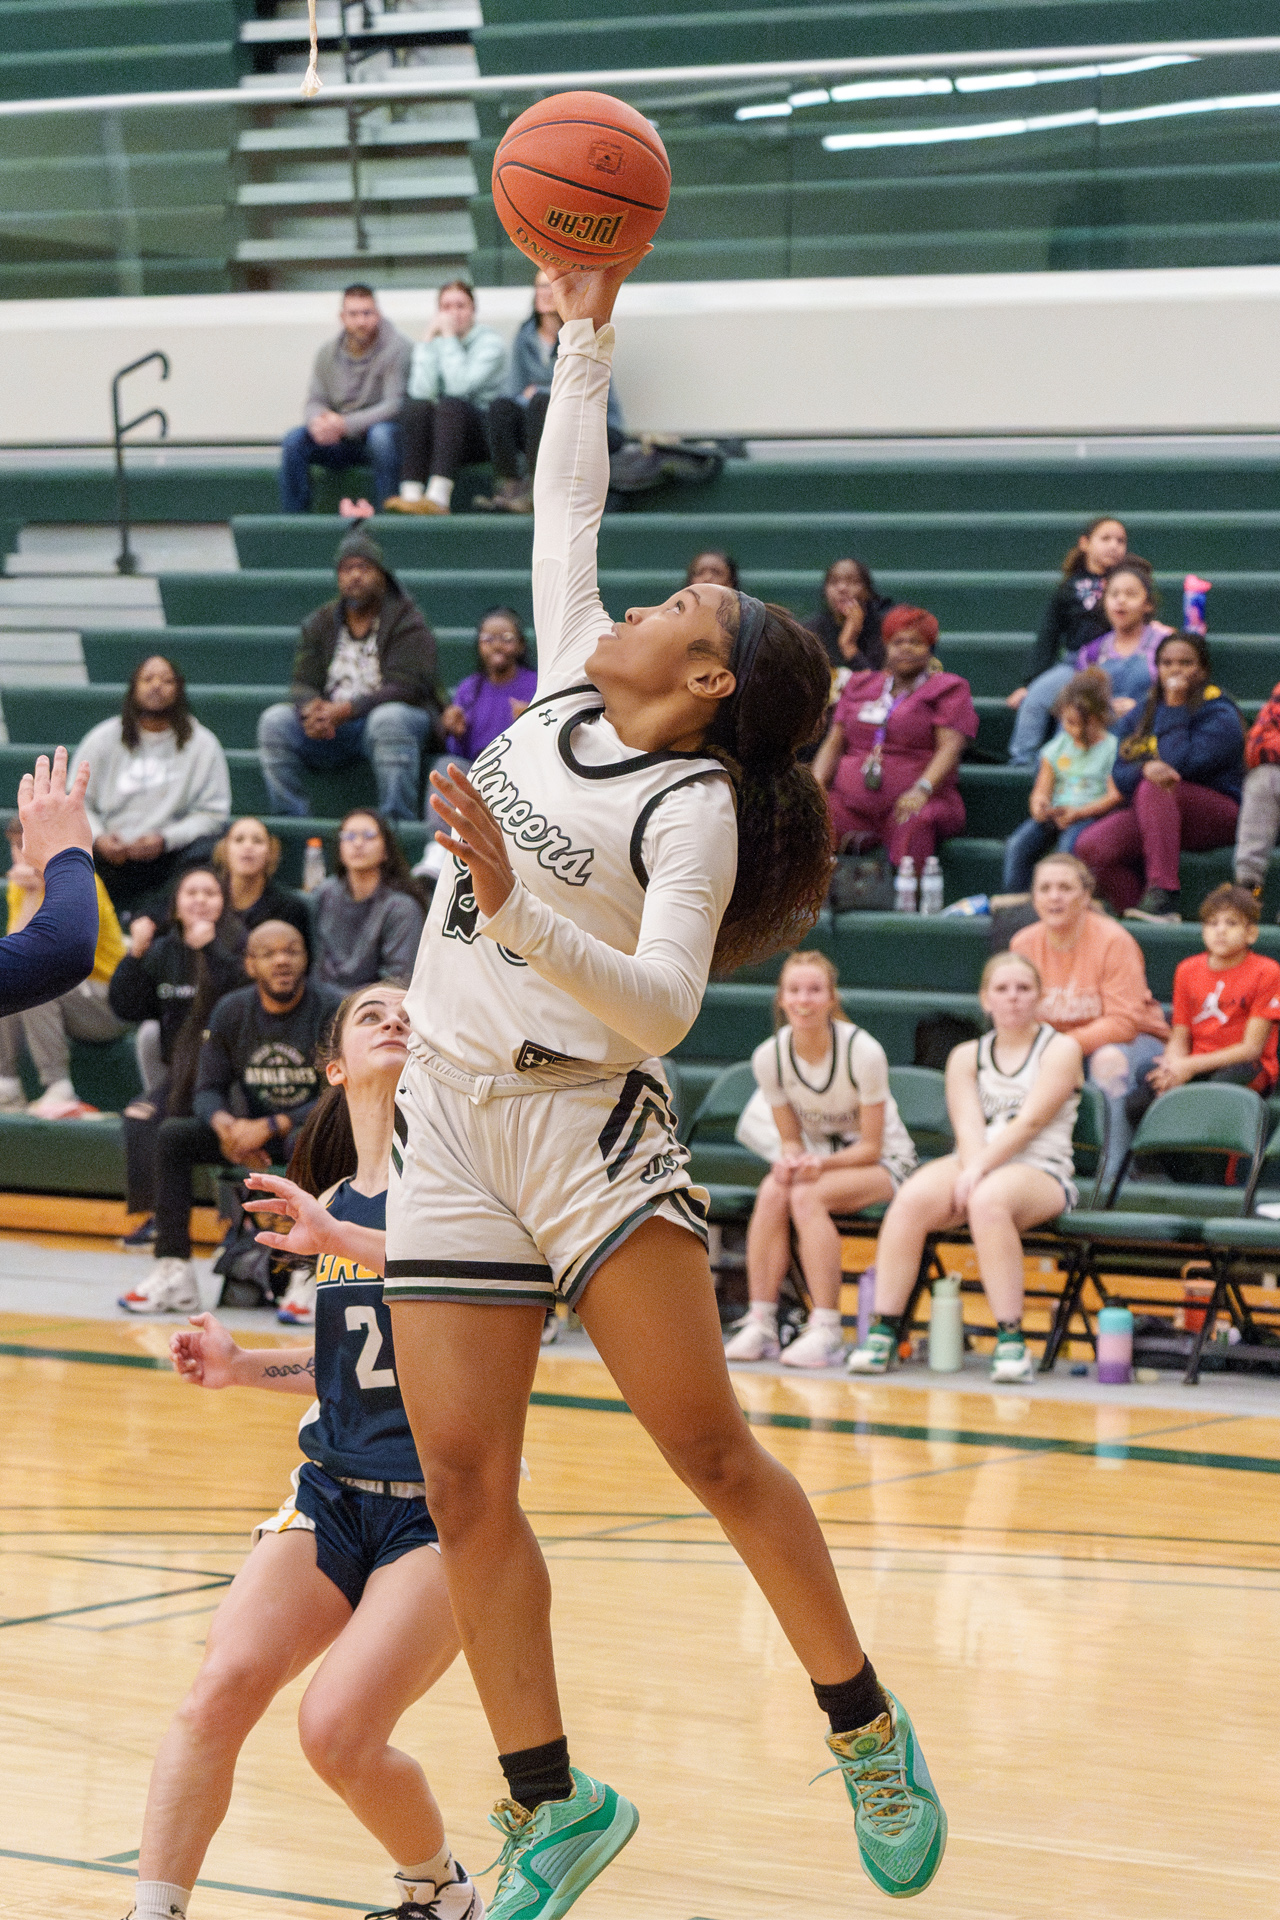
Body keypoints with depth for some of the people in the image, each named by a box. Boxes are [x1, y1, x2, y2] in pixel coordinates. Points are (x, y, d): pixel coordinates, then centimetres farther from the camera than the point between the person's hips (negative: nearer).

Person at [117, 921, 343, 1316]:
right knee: (172, 1134, -15)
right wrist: (225, 1125, -23)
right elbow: (208, 1089, 1)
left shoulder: (331, 1010, -14)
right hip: (252, 1126, 5)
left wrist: (270, 1127, -26)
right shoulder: (230, 1012, 0)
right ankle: (173, 1274, -17)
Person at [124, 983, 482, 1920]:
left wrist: (343, 1239, -31)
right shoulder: (334, 1200, 14)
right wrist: (241, 1366, 10)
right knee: (222, 1686, -18)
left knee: (337, 1731, -18)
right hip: (334, 1490, 5)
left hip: (442, 1506, -5)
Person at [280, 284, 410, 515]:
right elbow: (315, 401, 6)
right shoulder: (328, 353, 6)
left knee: (381, 434, -38)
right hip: (340, 445, 4)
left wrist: (345, 424, -27)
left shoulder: (396, 347, -11)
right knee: (294, 440, -20)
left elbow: (395, 405, -19)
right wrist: (317, 421, -21)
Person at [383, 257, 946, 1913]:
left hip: (589, 1122, -6)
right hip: (450, 1124, 6)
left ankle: (866, 1726, 10)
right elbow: (565, 499, 20)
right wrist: (585, 331, 20)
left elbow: (661, 1006, -24)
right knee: (461, 1478, 0)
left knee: (707, 1445, -7)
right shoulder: (565, 689, 8)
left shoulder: (693, 808, -11)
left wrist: (511, 906, -34)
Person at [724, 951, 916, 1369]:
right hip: (818, 1158, 4)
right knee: (772, 1193, -29)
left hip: (882, 1162, -4)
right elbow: (791, 1137, 0)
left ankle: (826, 1331, -31)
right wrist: (790, 1159, -24)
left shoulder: (863, 1052, -22)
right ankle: (760, 1325, -26)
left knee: (806, 1196, -33)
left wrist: (820, 1164, -33)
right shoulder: (769, 1057, -9)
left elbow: (871, 1147, -17)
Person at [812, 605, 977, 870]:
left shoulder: (948, 689, 11)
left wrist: (921, 790, -21)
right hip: (850, 803, 4)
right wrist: (816, 784, 0)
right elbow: (834, 744, 21)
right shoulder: (860, 687, 25)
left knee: (915, 824, -40)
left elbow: (950, 748, -3)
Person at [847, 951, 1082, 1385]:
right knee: (911, 1199, -29)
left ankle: (1010, 1339, -36)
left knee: (988, 1200, -39)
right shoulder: (966, 1056, 18)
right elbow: (968, 1126, 2)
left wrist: (980, 1170, -19)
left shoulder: (1060, 1050, 6)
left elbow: (1029, 1123, -8)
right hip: (975, 1165, 4)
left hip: (1041, 1173, -4)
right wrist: (971, 1169, -19)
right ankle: (884, 1329, -26)